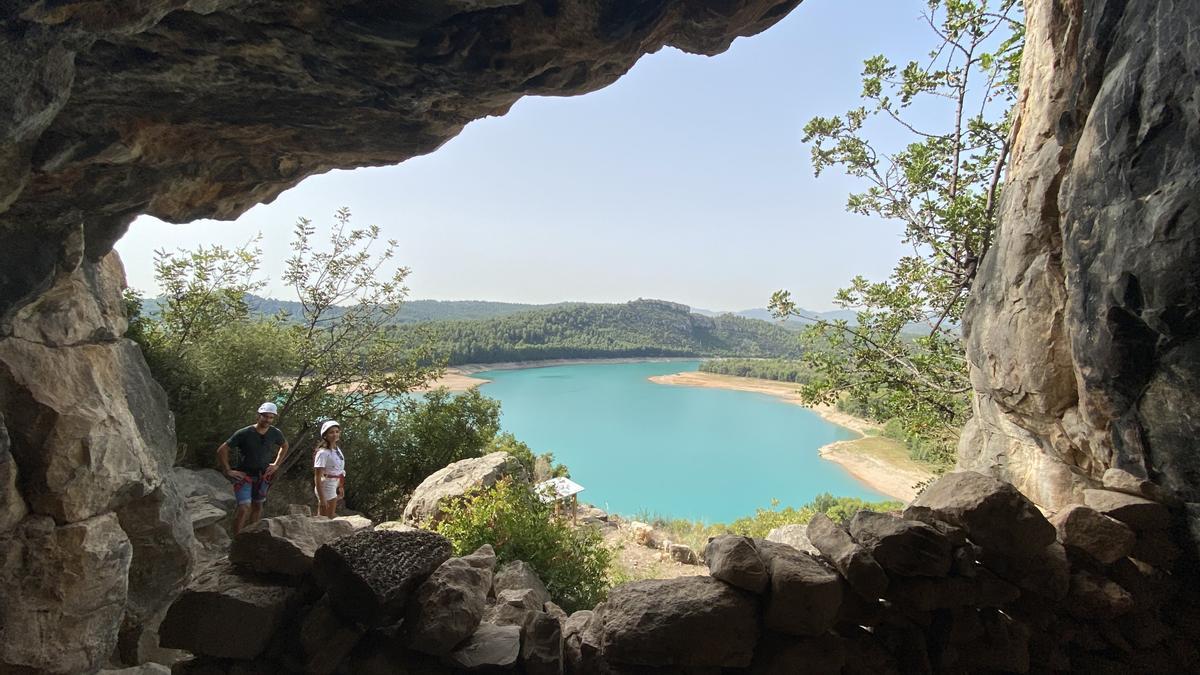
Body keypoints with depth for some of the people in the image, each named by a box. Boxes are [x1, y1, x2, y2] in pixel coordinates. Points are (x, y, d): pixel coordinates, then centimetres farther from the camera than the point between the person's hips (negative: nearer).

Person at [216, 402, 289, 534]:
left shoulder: (275, 433, -4)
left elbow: (285, 446, 17)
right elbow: (222, 450, -11)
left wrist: (276, 464, 10)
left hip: (263, 476, 5)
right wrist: (228, 471, -12)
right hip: (244, 475, -5)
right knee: (244, 507, -17)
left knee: (257, 506, 11)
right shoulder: (244, 433, -17)